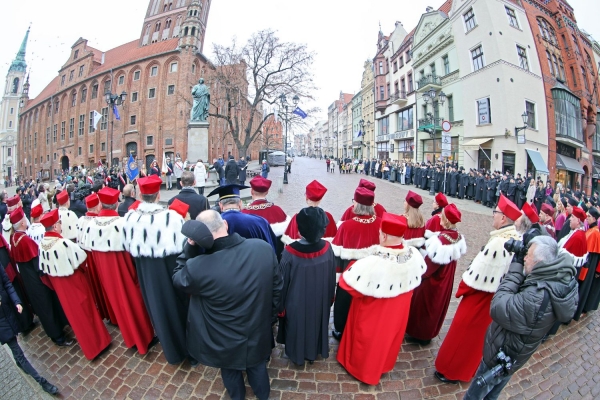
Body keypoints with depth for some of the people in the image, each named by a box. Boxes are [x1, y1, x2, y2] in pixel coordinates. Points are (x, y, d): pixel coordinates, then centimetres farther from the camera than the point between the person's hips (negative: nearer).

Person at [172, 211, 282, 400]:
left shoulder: (197, 267, -34)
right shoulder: (263, 248, -24)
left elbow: (178, 279, -7)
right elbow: (277, 288, -9)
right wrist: (270, 316, 8)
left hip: (225, 342, -1)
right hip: (258, 332, 2)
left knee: (231, 371, 33)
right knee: (257, 365, 33)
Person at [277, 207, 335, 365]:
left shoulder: (290, 252, -31)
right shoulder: (327, 248, -21)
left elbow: (283, 281, -18)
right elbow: (332, 278, -5)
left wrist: (281, 305, -1)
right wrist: (330, 297, 13)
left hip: (296, 301, -3)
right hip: (320, 300, 3)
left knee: (296, 326, 24)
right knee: (317, 324, 28)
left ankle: (296, 353, 47)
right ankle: (314, 351, 51)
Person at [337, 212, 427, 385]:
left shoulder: (372, 263, -39)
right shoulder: (414, 255, -20)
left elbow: (348, 283, -27)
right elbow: (418, 274, 2)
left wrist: (354, 265, -11)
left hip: (372, 314, -5)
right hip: (398, 311, 5)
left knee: (368, 338, 23)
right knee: (388, 335, 31)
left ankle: (362, 366, 49)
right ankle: (384, 363, 57)